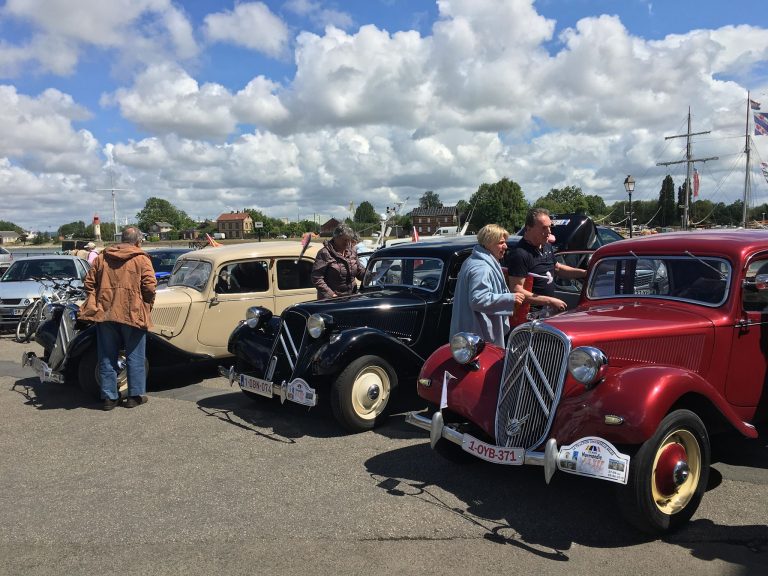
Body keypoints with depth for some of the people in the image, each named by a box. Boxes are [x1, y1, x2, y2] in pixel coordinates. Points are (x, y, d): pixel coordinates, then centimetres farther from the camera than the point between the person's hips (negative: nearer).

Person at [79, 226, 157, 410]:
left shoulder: (101, 257, 10)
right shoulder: (141, 259, -3)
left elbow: (88, 283, 8)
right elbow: (149, 286, -11)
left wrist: (95, 303, 19)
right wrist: (147, 306, 4)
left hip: (104, 314, 4)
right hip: (132, 315, -3)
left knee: (107, 357, 12)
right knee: (134, 357, 8)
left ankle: (109, 397, 15)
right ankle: (135, 395, 12)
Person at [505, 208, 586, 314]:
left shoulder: (547, 246, 13)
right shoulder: (519, 254, -19)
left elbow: (557, 268, 30)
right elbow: (516, 291, -24)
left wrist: (586, 273, 19)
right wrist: (550, 301, -21)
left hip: (548, 309, 9)